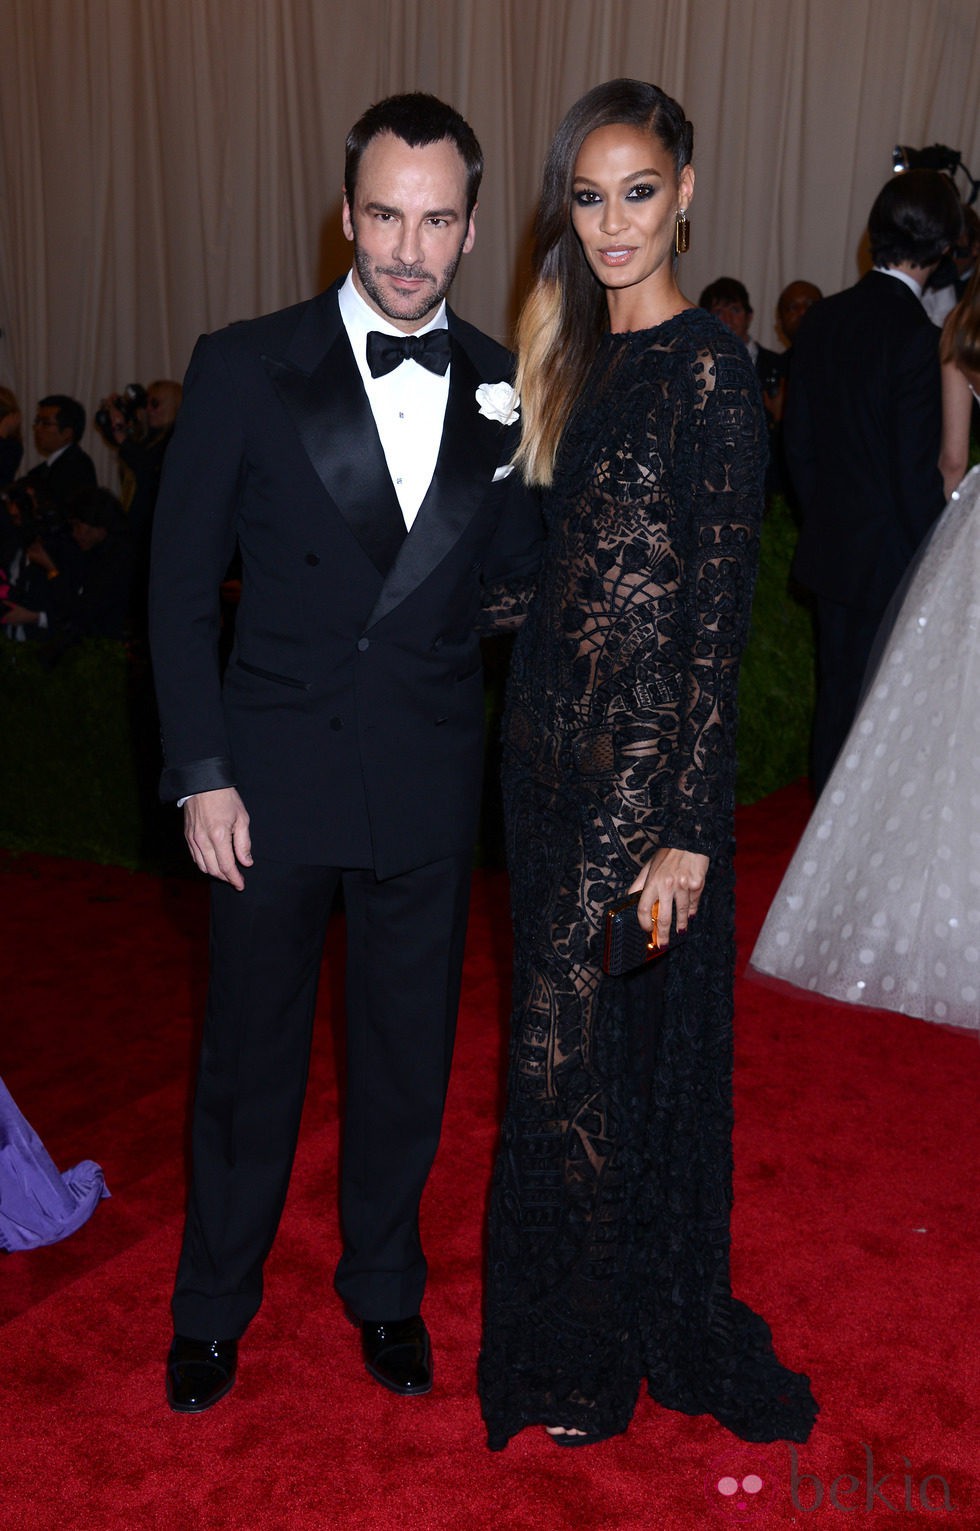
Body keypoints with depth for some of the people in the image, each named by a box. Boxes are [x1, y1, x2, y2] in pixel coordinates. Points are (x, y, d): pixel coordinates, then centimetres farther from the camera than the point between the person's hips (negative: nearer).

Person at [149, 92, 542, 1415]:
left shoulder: (505, 391, 1)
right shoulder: (243, 368, -6)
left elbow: (513, 573, 7)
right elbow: (181, 587, -3)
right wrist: (201, 776, -8)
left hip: (429, 783, 2)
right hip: (273, 774, -2)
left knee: (409, 1056, 15)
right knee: (249, 1056, 13)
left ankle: (385, 1287, 40)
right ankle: (215, 1305, 36)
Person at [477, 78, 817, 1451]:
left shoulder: (708, 369, -13)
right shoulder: (577, 354, 11)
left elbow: (719, 614, -16)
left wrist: (688, 829, -17)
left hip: (646, 766, -7)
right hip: (553, 739, 7)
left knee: (606, 1052, 6)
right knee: (563, 1043, 17)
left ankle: (616, 1346, 30)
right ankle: (573, 1324, 38)